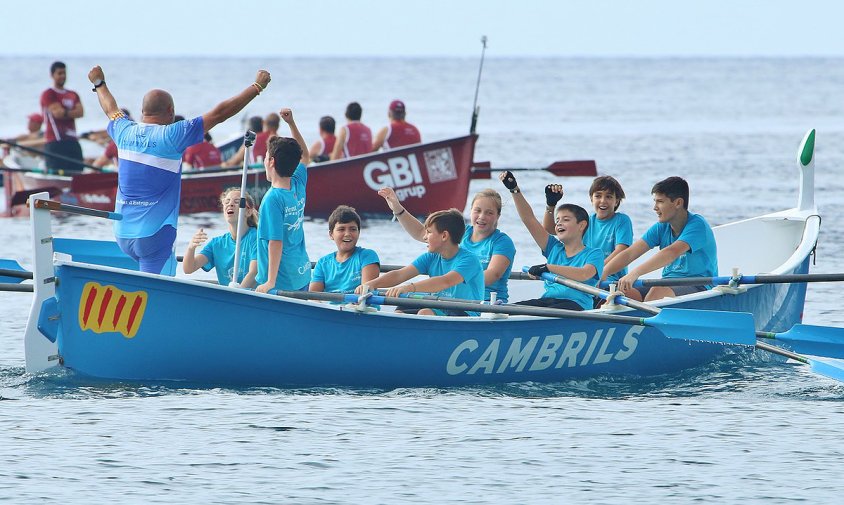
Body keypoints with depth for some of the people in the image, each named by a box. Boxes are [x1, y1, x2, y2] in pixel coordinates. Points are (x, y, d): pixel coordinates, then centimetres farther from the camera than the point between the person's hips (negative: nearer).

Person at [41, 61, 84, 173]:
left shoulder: (73, 95, 20)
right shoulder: (48, 94, 1)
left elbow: (80, 112, 4)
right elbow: (57, 112, -12)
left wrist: (65, 113, -9)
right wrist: (72, 112, 2)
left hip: (72, 141, 6)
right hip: (55, 142, -6)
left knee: (77, 172, 0)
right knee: (57, 172, -12)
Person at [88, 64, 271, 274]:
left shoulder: (125, 132, 4)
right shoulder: (171, 136, -12)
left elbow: (111, 110, 28)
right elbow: (220, 113, -9)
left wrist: (99, 83, 49)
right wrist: (257, 87, -2)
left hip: (122, 233, 7)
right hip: (153, 233, -7)